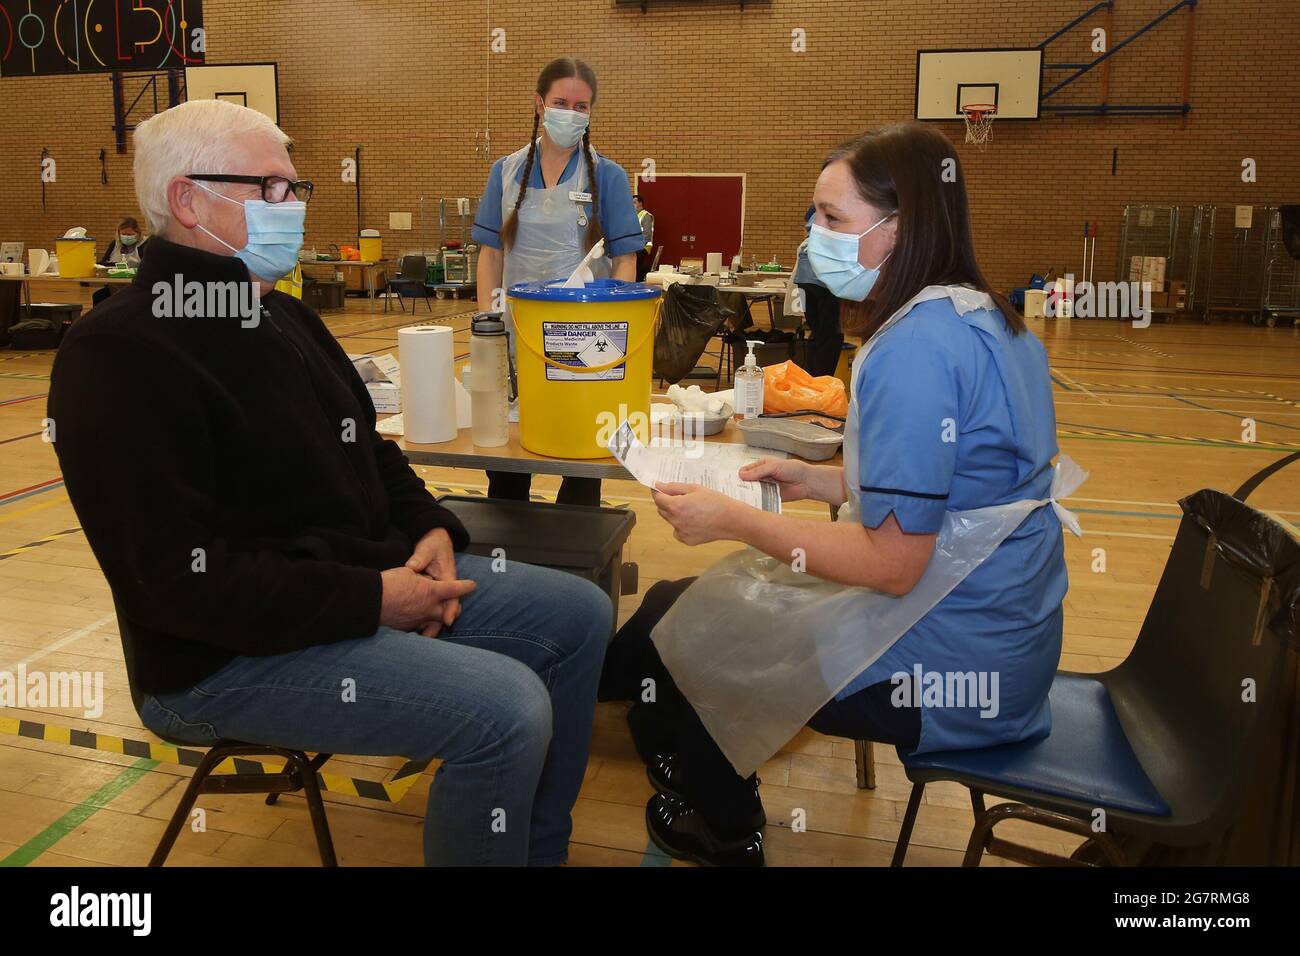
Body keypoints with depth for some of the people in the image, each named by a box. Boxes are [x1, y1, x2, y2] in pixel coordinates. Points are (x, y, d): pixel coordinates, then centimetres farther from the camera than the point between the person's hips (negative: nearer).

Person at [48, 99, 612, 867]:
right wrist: (371, 601, -23)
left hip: (376, 576, 10)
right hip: (235, 650, -9)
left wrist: (431, 529, 0)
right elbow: (181, 579, -24)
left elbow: (367, 451, 19)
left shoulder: (285, 317, 12)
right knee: (506, 709, -27)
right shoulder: (118, 357, -18)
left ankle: (538, 850, 22)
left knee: (579, 615, 7)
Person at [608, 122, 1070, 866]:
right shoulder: (985, 317, 5)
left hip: (950, 668, -9)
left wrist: (735, 520, -16)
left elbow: (892, 565, -25)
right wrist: (822, 482, 7)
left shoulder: (913, 350, -25)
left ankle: (725, 835, 34)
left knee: (671, 620, 9)